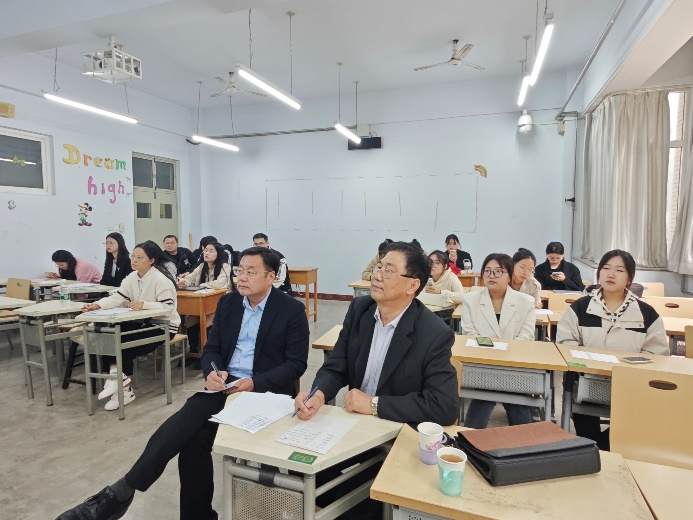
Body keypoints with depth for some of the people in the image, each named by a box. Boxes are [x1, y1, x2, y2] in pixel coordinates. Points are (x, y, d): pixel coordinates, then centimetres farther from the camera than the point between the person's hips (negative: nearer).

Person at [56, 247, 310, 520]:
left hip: (265, 390, -5)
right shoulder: (228, 302, 8)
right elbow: (211, 348, 11)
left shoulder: (292, 310, -8)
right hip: (224, 383, 5)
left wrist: (254, 383, -21)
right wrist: (211, 373, -12)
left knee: (196, 434, -24)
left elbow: (296, 363, -9)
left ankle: (122, 492, -12)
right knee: (188, 422, -24)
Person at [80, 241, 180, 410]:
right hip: (142, 322, 8)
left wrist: (144, 304, -39)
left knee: (127, 348, -18)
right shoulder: (132, 277, 4)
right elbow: (117, 298, -7)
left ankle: (124, 388, 3)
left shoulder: (161, 279, -20)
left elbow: (168, 307, -28)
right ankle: (116, 375, -8)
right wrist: (96, 305, -25)